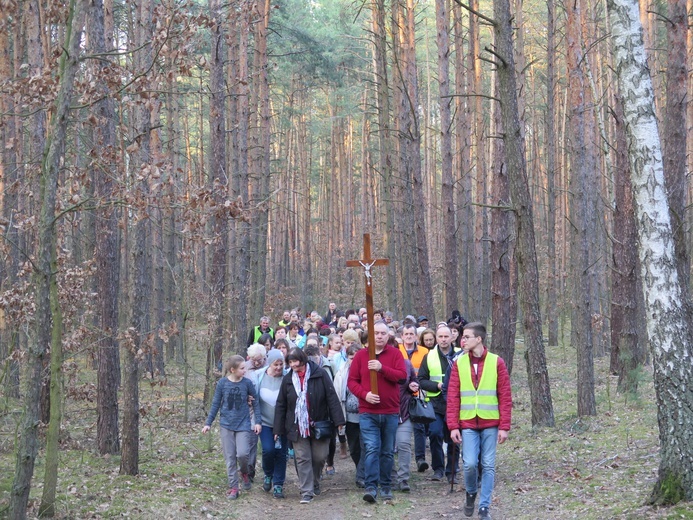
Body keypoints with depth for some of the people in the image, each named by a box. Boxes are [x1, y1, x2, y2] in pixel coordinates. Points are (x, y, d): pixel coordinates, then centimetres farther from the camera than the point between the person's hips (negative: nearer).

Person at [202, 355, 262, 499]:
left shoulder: (247, 383, -6)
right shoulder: (222, 383, -5)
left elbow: (255, 402, 3)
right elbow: (215, 404, 2)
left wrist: (258, 422, -1)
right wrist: (208, 423, 2)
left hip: (243, 424, -1)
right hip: (227, 425, 1)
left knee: (242, 453, -14)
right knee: (230, 458, 3)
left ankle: (244, 473, 17)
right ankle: (233, 487, 13)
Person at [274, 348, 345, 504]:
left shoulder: (320, 374, -7)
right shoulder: (287, 379, 4)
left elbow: (332, 398, -8)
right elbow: (281, 405, 8)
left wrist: (338, 420, -13)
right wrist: (278, 429, 6)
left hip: (319, 425, -2)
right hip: (297, 427, 2)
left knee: (319, 457, 5)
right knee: (303, 459, -2)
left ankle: (314, 484, 29)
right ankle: (307, 492, 0)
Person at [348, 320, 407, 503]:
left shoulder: (395, 353, 2)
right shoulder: (361, 355, 3)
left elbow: (402, 375, -12)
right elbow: (352, 381, 1)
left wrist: (382, 368, -25)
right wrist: (364, 394, -16)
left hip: (391, 412, 1)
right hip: (368, 413, -1)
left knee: (387, 451, 10)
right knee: (372, 449, -11)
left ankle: (386, 486, 20)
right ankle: (371, 487, -13)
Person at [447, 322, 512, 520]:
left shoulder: (496, 362, -2)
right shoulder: (459, 363, 2)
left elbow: (505, 397, -2)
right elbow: (453, 397, 1)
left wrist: (504, 427, -6)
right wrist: (453, 426, -5)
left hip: (490, 424, -1)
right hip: (467, 424, 1)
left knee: (488, 466, 2)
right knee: (469, 463, -8)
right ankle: (471, 493, 21)